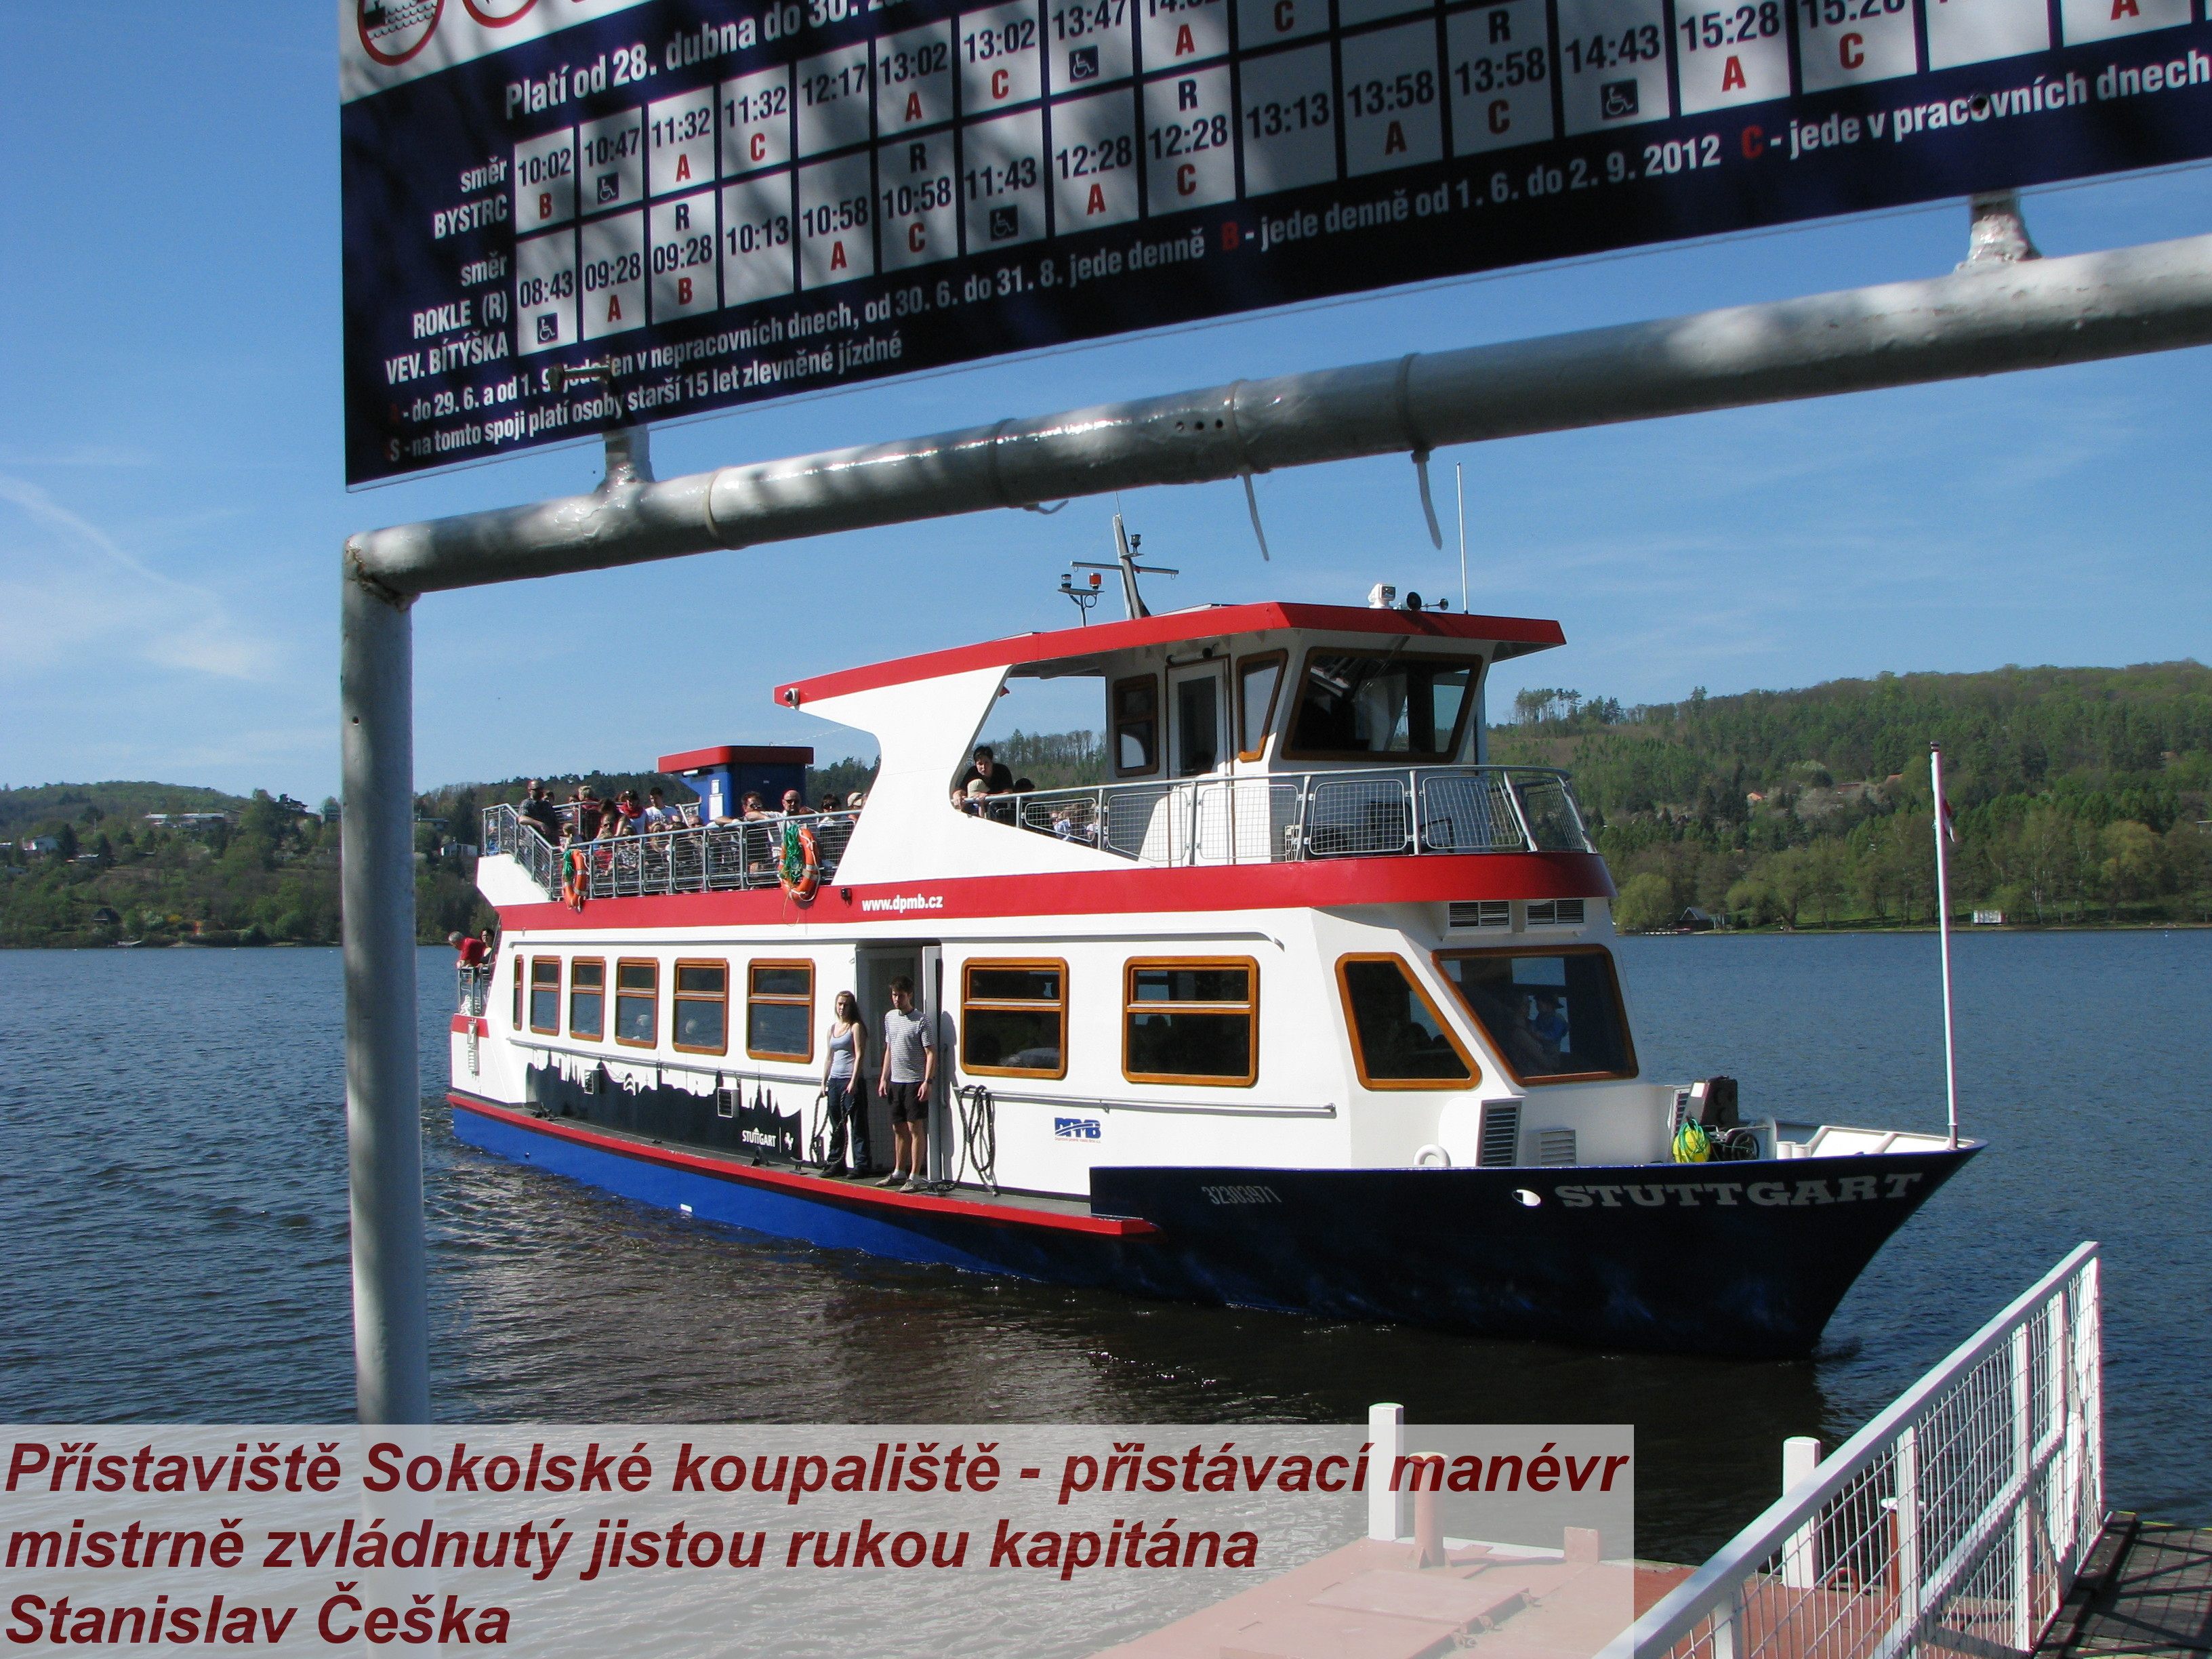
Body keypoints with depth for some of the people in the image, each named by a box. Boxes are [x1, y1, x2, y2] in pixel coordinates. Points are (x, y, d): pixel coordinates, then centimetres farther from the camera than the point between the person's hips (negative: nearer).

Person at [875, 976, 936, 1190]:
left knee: (916, 1128, -5)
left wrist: (927, 1081, -19)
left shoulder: (921, 1020, -9)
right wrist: (884, 1078, 15)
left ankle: (916, 1176, -3)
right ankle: (899, 1172, 24)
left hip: (915, 1082, -7)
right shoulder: (889, 1017, 12)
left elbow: (931, 1053, -11)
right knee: (898, 1128, 14)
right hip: (895, 1082, 7)